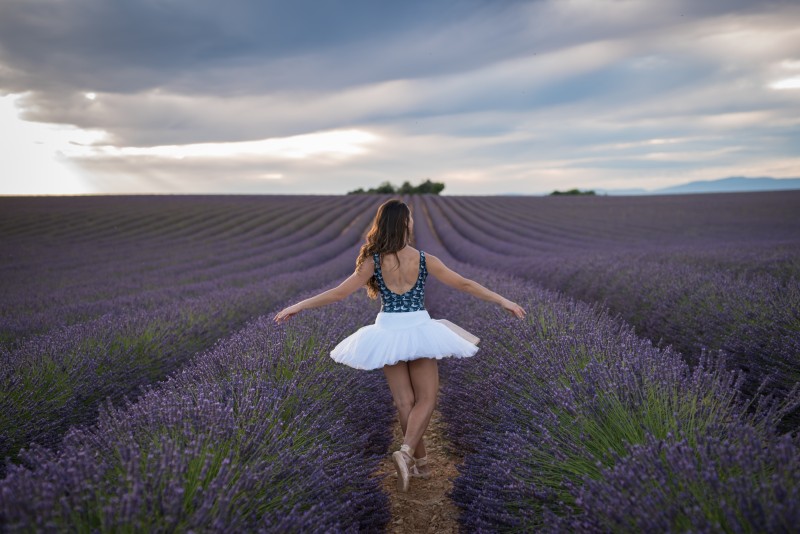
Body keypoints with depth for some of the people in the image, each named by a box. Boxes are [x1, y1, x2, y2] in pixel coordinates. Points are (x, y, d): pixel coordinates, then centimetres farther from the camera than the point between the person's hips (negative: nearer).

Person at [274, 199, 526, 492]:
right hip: (419, 331, -1)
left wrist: (297, 306, 4)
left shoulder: (373, 262, -8)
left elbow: (338, 293, -6)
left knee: (404, 401, 14)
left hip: (388, 333, 2)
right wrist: (503, 301, 5)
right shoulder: (424, 259, -9)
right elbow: (465, 284, -5)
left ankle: (421, 460, 22)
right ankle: (406, 452, -12)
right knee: (426, 398, 9)